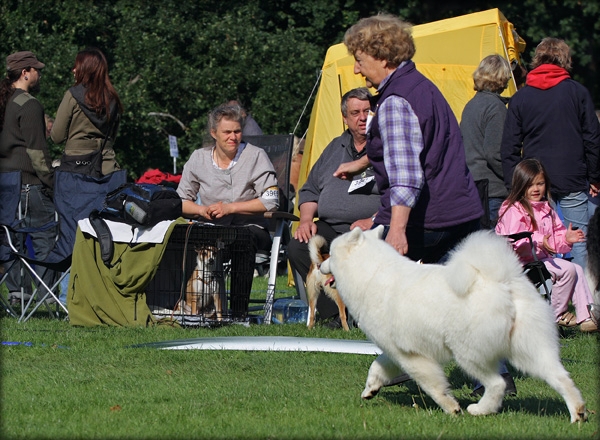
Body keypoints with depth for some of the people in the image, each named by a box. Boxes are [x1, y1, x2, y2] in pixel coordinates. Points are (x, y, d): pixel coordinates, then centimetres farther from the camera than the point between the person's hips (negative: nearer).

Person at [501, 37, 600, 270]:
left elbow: (510, 146, 4)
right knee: (579, 241, 1)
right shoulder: (578, 92, 1)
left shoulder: (519, 98, 6)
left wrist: (513, 185, 7)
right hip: (573, 181, -2)